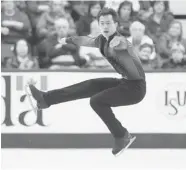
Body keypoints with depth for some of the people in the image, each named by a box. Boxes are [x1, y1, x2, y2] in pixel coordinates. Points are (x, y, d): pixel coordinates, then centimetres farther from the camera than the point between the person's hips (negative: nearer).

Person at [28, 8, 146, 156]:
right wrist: (68, 40, 44)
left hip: (135, 88, -9)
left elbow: (121, 43, -50)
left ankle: (122, 137, -8)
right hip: (125, 82, 9)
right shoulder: (103, 40, 4)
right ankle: (46, 98, 15)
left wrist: (117, 43, -74)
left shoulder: (119, 40, -23)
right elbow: (87, 40, 26)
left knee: (97, 101, -19)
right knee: (90, 85, 9)